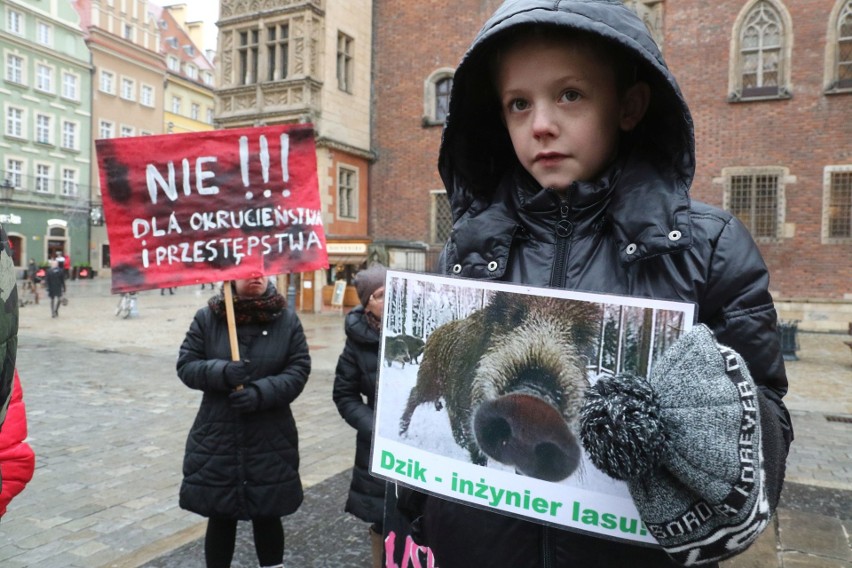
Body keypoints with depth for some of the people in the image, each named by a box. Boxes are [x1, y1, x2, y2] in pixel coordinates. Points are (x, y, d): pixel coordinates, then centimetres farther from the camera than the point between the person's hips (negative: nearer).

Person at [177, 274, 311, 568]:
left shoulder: (287, 319, -3)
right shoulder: (207, 317, -3)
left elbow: (299, 369, -5)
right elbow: (186, 365, -2)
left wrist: (262, 392, -20)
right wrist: (222, 372, -21)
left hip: (271, 440, 0)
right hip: (218, 437, 0)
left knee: (267, 516, 13)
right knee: (220, 517, 13)